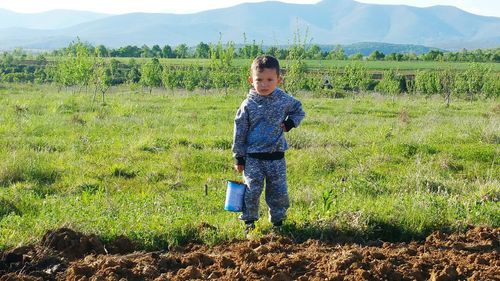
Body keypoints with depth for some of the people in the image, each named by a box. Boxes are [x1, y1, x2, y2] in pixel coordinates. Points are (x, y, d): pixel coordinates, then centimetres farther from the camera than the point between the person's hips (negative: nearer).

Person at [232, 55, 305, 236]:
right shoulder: (248, 105, -6)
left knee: (279, 191, 7)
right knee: (252, 190, -4)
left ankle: (277, 221, 23)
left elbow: (298, 111, 18)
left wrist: (289, 123, -2)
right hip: (252, 157, -2)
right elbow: (239, 132, -1)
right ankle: (249, 221, 12)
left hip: (276, 156, 2)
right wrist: (239, 158, -1)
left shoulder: (284, 100, -2)